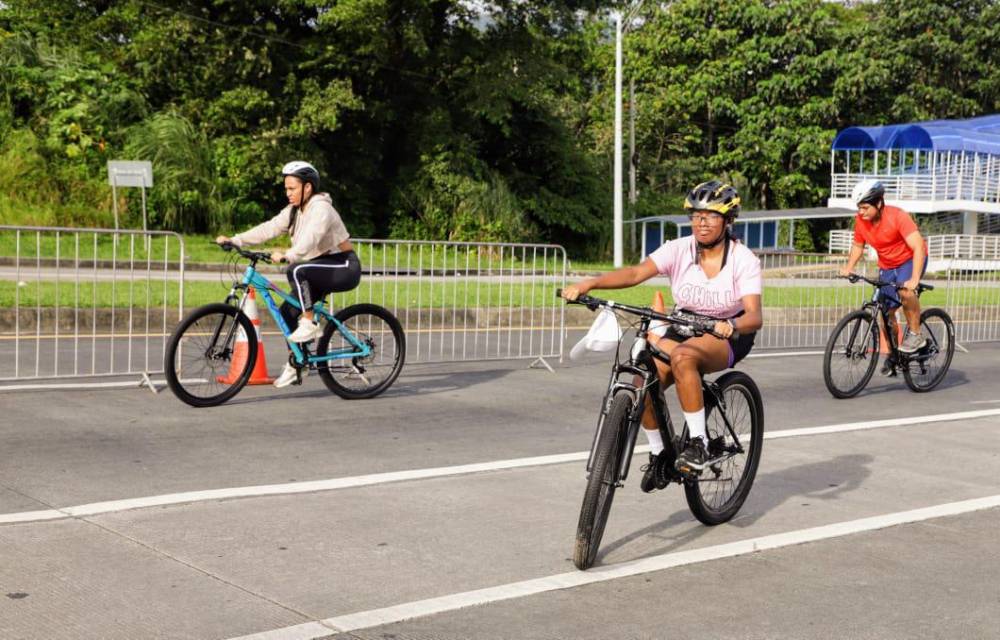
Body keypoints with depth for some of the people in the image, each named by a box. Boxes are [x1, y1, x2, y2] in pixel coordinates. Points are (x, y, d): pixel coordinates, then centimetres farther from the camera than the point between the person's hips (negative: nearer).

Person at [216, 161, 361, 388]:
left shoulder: (321, 208, -19)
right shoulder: (294, 211, 7)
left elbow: (309, 239, -36)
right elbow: (268, 229, -3)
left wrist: (286, 256, -50)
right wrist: (234, 240, -13)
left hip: (345, 267, -9)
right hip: (323, 271, 9)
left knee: (297, 270, -32)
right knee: (288, 311, -1)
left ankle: (309, 324, -20)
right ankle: (297, 365, 11)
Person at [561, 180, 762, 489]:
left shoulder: (744, 260, -17)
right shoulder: (680, 249, -12)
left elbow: (755, 316, -29)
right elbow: (635, 272, -25)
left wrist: (731, 326, -52)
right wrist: (588, 283, -41)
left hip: (729, 336, -4)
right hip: (685, 328, 4)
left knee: (683, 356, -36)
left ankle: (698, 441, -24)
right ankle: (658, 454, 4)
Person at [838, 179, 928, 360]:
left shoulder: (897, 216, -28)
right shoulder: (860, 221, -13)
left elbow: (918, 246, -34)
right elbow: (858, 245, 6)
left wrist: (915, 279, -45)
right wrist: (849, 267, -11)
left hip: (910, 259, -5)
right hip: (887, 266, 5)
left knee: (905, 291, -34)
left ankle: (915, 334, -16)